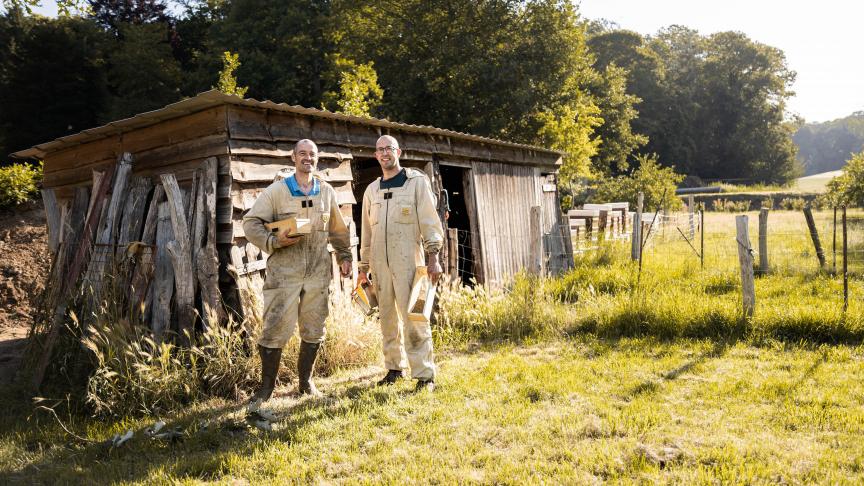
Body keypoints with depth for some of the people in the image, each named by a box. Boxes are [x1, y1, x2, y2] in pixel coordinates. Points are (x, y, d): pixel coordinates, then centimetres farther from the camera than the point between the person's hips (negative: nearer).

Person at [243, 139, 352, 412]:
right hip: (284, 272, -4)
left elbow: (337, 230, 21)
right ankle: (266, 387, 11)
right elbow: (251, 222, -2)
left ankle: (305, 381, 27)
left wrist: (344, 256, 16)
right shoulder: (276, 191, 0)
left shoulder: (327, 192, 12)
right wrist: (273, 241, -17)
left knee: (314, 330, 10)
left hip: (318, 273, 4)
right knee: (276, 329, -5)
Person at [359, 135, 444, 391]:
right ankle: (393, 367, 20)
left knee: (413, 317, -9)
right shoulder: (371, 190, 17)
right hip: (380, 262, 5)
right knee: (388, 317, 8)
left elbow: (429, 220, -1)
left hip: (408, 260, -5)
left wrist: (433, 257, -8)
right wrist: (363, 267, 19)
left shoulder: (417, 181, 4)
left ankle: (425, 375, -4)